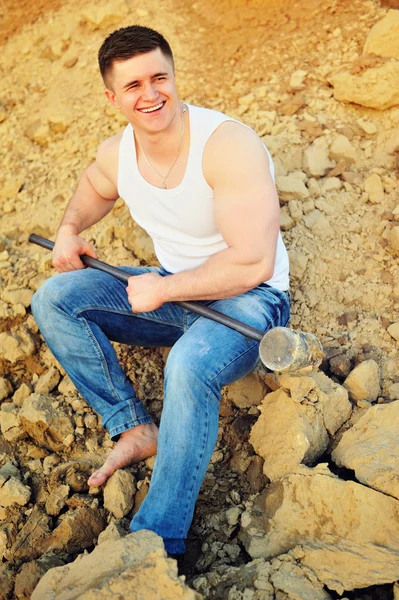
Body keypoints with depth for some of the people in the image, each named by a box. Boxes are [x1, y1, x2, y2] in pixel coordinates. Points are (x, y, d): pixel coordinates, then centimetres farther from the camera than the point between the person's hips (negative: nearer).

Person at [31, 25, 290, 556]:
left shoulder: (228, 144, -23)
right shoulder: (116, 153, -3)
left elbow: (253, 264, -27)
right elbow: (96, 187, 25)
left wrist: (162, 289, -21)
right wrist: (70, 228, 6)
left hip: (248, 300, -6)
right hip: (170, 292, 7)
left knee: (190, 367, -38)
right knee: (54, 299, -8)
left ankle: (157, 542, -20)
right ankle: (134, 428, -8)